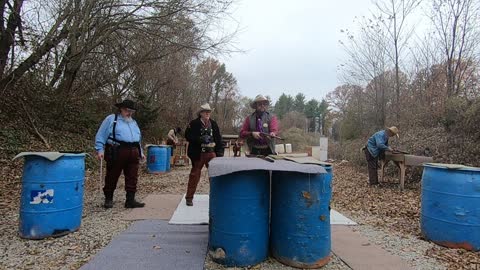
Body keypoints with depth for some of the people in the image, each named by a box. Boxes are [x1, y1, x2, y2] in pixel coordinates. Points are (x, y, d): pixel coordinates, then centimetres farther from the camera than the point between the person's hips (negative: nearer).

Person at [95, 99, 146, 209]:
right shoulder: (111, 119, 4)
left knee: (132, 178, 2)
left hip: (133, 153, 5)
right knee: (112, 177, 5)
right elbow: (101, 135, -1)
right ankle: (108, 199, 19)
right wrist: (100, 150, -10)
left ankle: (130, 200, 6)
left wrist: (141, 152, 21)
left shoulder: (133, 122, 23)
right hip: (117, 152, -5)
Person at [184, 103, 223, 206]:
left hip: (211, 152, 3)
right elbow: (188, 136, -9)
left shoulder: (213, 124, 9)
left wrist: (220, 152, 3)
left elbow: (218, 138, 10)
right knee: (195, 174, 6)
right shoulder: (194, 123, -2)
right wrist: (200, 139, -21)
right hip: (198, 153, -3)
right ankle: (189, 197, 17)